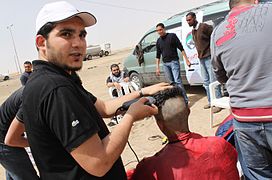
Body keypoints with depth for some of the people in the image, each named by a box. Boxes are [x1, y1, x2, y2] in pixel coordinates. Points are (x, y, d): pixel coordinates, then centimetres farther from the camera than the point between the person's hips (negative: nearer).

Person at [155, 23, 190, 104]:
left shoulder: (172, 36, -2)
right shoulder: (158, 41, 12)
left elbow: (181, 48, -3)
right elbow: (158, 55, 17)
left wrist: (187, 60, -8)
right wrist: (157, 68, 12)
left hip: (174, 62, -5)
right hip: (165, 64, 5)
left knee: (177, 81, -13)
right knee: (172, 83, 6)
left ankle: (185, 100, -10)